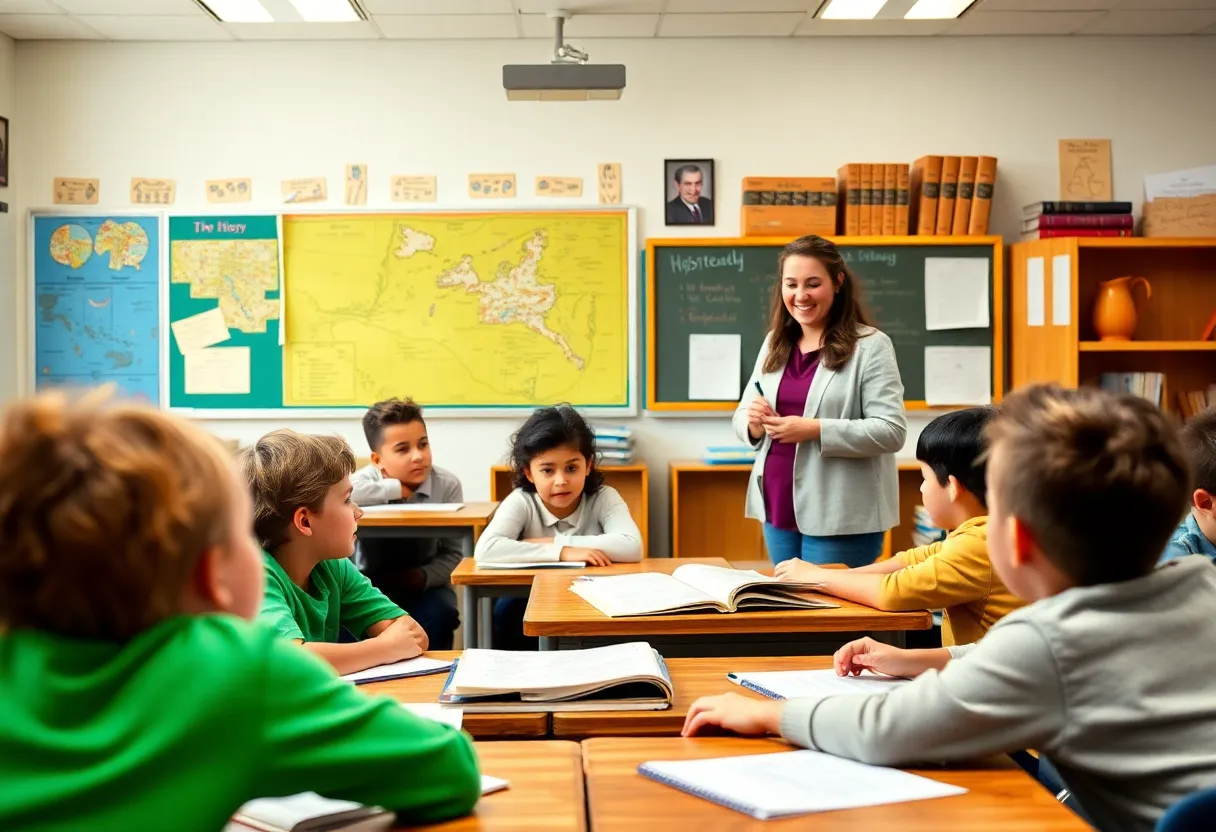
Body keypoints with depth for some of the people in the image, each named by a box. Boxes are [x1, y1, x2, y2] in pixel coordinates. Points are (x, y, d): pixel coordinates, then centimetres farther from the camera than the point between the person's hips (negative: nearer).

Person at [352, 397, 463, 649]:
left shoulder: (447, 484, -12)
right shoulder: (367, 479, -16)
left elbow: (454, 554, -9)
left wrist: (423, 577, -28)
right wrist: (395, 489, -31)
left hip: (425, 587, 1)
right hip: (374, 585, -1)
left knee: (437, 614, -29)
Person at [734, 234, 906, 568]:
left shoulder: (870, 345, -9)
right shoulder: (775, 343, 10)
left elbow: (892, 431, -16)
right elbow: (742, 415, 14)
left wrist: (815, 430, -23)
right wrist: (753, 423, -9)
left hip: (840, 518, -6)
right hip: (778, 509, 6)